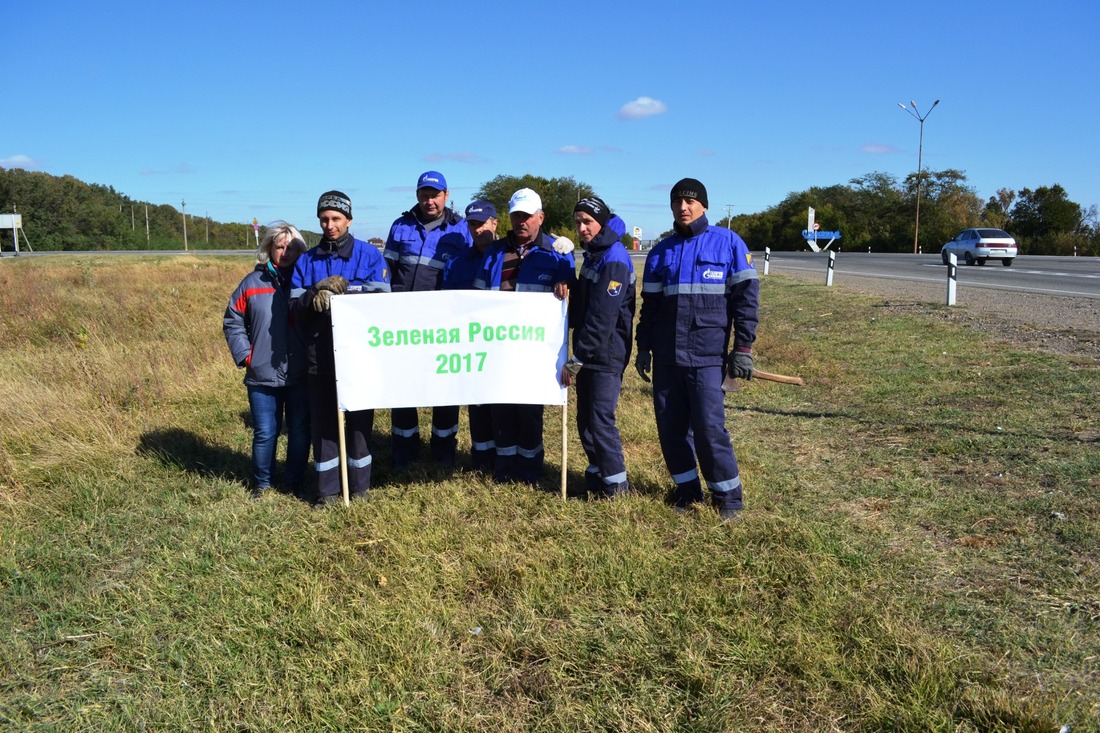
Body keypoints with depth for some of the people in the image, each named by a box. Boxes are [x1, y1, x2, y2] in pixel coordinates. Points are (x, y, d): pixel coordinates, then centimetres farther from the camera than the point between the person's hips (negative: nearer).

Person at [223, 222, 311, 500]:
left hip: (300, 375, 0)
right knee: (265, 433, 6)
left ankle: (294, 482, 24)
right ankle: (262, 484, 24)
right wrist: (244, 356, 1)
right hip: (263, 375, 0)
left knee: (300, 431, 8)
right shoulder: (252, 282, 4)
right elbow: (233, 322, 10)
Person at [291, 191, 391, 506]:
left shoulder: (369, 254, 1)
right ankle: (327, 489, 19)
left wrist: (345, 289, -20)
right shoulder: (306, 261, 10)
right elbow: (295, 308, 1)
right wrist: (313, 297, -19)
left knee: (359, 421, 7)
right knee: (323, 423, 7)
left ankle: (360, 487, 21)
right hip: (320, 358, 3)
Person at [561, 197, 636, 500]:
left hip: (606, 355, -9)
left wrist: (576, 360, -21)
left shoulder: (614, 261, -18)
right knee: (585, 418, 13)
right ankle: (596, 476, 25)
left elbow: (602, 319, -23)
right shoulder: (593, 255, 13)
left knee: (600, 418, -5)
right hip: (587, 354, 9)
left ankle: (616, 484, 9)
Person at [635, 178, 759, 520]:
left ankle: (727, 495, 11)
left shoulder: (728, 243, 0)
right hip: (666, 356, 5)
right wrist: (644, 348, 12)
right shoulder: (661, 251, 12)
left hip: (706, 356, -4)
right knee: (670, 427, 8)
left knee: (709, 427, -6)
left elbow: (746, 296, -2)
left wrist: (743, 348, -7)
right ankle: (687, 488, 24)